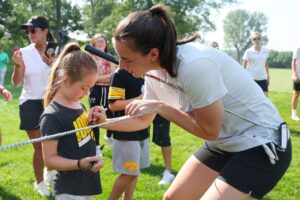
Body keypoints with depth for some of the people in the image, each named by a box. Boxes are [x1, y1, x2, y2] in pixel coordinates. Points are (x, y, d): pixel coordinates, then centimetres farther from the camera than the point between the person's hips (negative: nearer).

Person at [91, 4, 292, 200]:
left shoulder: (194, 65, -32)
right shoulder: (155, 74, -5)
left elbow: (209, 131, -21)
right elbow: (144, 120, 12)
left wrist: (160, 107, -20)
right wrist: (106, 122, -3)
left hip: (261, 145, -8)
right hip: (223, 144, 9)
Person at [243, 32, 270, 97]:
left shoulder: (265, 50, 5)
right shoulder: (248, 52, -7)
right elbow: (244, 66, -2)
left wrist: (268, 76, 17)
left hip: (263, 78, 4)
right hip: (252, 78, -4)